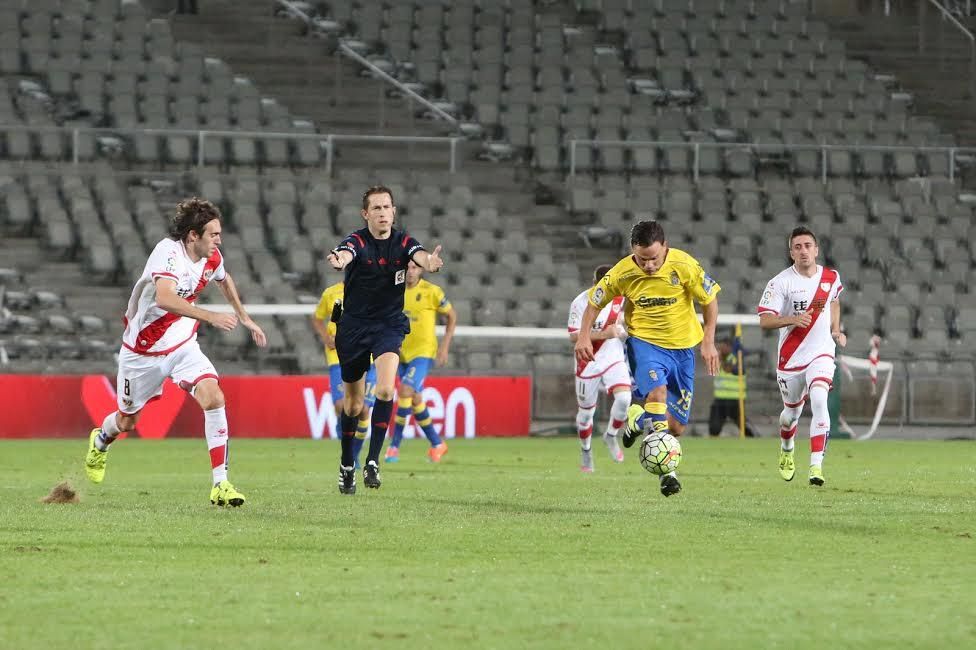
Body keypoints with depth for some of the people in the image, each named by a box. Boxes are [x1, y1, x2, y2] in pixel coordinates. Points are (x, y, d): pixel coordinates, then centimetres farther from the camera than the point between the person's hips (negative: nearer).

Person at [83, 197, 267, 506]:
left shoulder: (211, 257, -7)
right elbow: (164, 298, -48)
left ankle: (220, 484, -20)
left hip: (183, 345, 4)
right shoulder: (169, 252, -30)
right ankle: (100, 441, 54)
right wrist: (211, 317, -55)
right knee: (127, 421, 16)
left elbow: (224, 280, 20)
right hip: (143, 350, -4)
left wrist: (244, 318, 22)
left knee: (213, 397, -22)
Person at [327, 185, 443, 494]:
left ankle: (373, 460, -17)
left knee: (385, 390, -23)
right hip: (354, 326, -1)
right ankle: (347, 466, 25)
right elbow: (346, 253, -37)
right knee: (353, 403, 8)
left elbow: (419, 255, -28)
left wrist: (429, 262, -54)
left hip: (389, 325, 1)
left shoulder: (403, 242, -6)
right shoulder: (358, 241, -13)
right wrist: (339, 260, -63)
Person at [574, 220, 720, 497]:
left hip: (682, 346, 2)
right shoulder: (622, 272, -15)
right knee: (657, 393, -32)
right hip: (644, 342, -2)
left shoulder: (684, 265, -17)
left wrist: (708, 342, -7)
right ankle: (666, 470, -29)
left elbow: (710, 299, -3)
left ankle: (637, 416, 38)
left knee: (676, 426, 3)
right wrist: (584, 336, -10)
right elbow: (595, 300, 2)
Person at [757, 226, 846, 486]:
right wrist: (793, 320, -30)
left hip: (821, 353, 1)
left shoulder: (831, 277, 1)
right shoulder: (781, 282, -10)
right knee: (792, 411, 14)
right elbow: (764, 320, -15)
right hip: (790, 357, 0)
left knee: (819, 401, -23)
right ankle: (786, 451, 49)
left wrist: (835, 330, 13)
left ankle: (816, 466, -27)